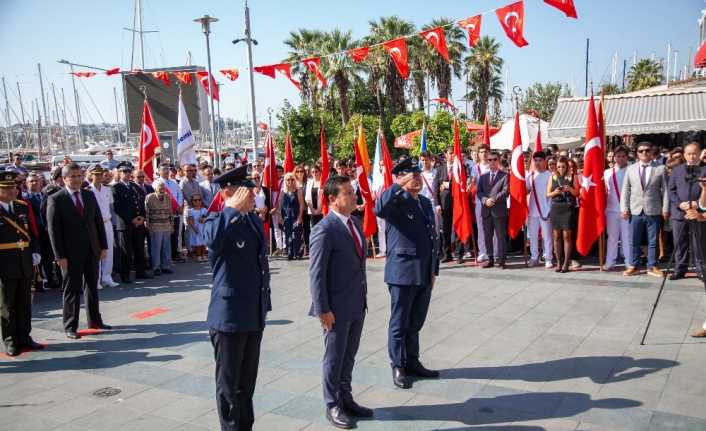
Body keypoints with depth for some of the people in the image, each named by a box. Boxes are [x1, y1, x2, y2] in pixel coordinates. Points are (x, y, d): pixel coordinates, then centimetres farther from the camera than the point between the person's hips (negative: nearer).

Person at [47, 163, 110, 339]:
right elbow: (53, 229, -10)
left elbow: (99, 221, 9)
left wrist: (104, 246, 4)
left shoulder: (89, 195, 7)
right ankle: (70, 326, 16)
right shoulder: (56, 199, -8)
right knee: (72, 290, 5)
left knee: (92, 287, 15)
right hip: (71, 253, -5)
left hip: (92, 250, 5)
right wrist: (60, 256, -14)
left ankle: (94, 320, 27)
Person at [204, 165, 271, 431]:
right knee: (229, 384, 8)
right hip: (229, 315, -7)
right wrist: (233, 209, -29)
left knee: (248, 380, 20)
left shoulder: (253, 219, 9)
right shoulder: (217, 221, -13)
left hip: (255, 314, 7)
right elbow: (212, 240, -40)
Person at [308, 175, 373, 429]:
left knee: (349, 356, 19)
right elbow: (316, 273, -18)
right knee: (334, 358, 9)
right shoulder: (324, 230, -18)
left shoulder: (355, 223, 8)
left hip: (357, 304, 7)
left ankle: (346, 399, 35)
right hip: (337, 307, -7)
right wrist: (323, 309, -18)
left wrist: (363, 296, 14)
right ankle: (332, 406, 25)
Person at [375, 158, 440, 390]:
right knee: (399, 323, 7)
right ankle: (398, 367, 20)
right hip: (403, 272, -7)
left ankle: (412, 362, 32)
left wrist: (434, 270, 16)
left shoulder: (426, 203, 13)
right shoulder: (394, 203, -9)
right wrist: (399, 186, -27)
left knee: (416, 323, 18)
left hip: (424, 274, 7)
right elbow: (378, 208, -34)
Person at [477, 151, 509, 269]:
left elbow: (505, 191, -8)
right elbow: (479, 192, 9)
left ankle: (500, 260, 3)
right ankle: (490, 259, 15)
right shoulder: (483, 176, 17)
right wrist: (485, 200, -10)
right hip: (486, 211, 4)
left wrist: (493, 199, -16)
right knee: (488, 236, 7)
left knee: (500, 236, -2)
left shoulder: (504, 175, 3)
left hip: (499, 210, -4)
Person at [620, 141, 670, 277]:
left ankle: (652, 267, 16)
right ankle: (633, 266, 16)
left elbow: (665, 189, 1)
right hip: (635, 211, 1)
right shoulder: (631, 169, 8)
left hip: (654, 211, -1)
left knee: (652, 241, 6)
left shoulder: (660, 168, 3)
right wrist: (624, 208, -1)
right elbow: (625, 190, 6)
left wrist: (665, 208, -4)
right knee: (635, 241, 7)